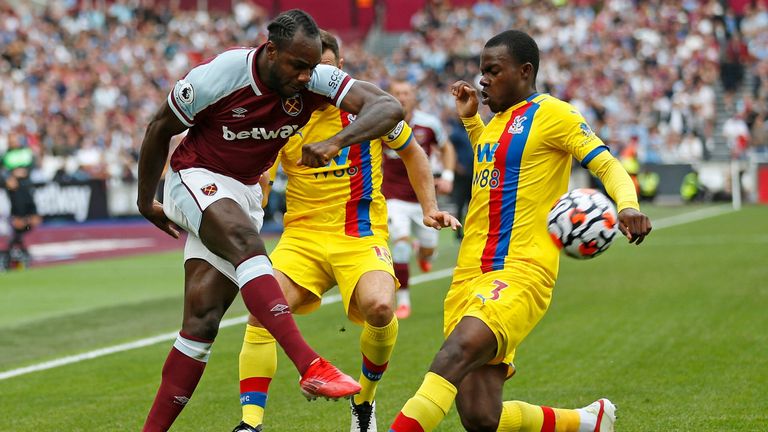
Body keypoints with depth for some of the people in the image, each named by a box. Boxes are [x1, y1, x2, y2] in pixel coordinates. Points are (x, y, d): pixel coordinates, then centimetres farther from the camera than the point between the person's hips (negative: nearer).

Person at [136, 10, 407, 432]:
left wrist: (337, 141, -43)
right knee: (246, 241, -35)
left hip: (244, 191, 5)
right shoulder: (215, 76, -22)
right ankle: (310, 366, -46)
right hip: (194, 178, -5)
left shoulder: (314, 80, -15)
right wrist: (145, 202, 5)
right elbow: (159, 129, -6)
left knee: (203, 321, -4)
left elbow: (388, 107, -25)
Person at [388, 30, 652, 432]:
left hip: (519, 272, -8)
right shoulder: (496, 121, 21)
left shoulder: (551, 114, -2)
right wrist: (470, 117, 30)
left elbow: (607, 165, -9)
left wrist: (628, 205, -28)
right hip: (470, 274, 8)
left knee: (456, 354, -33)